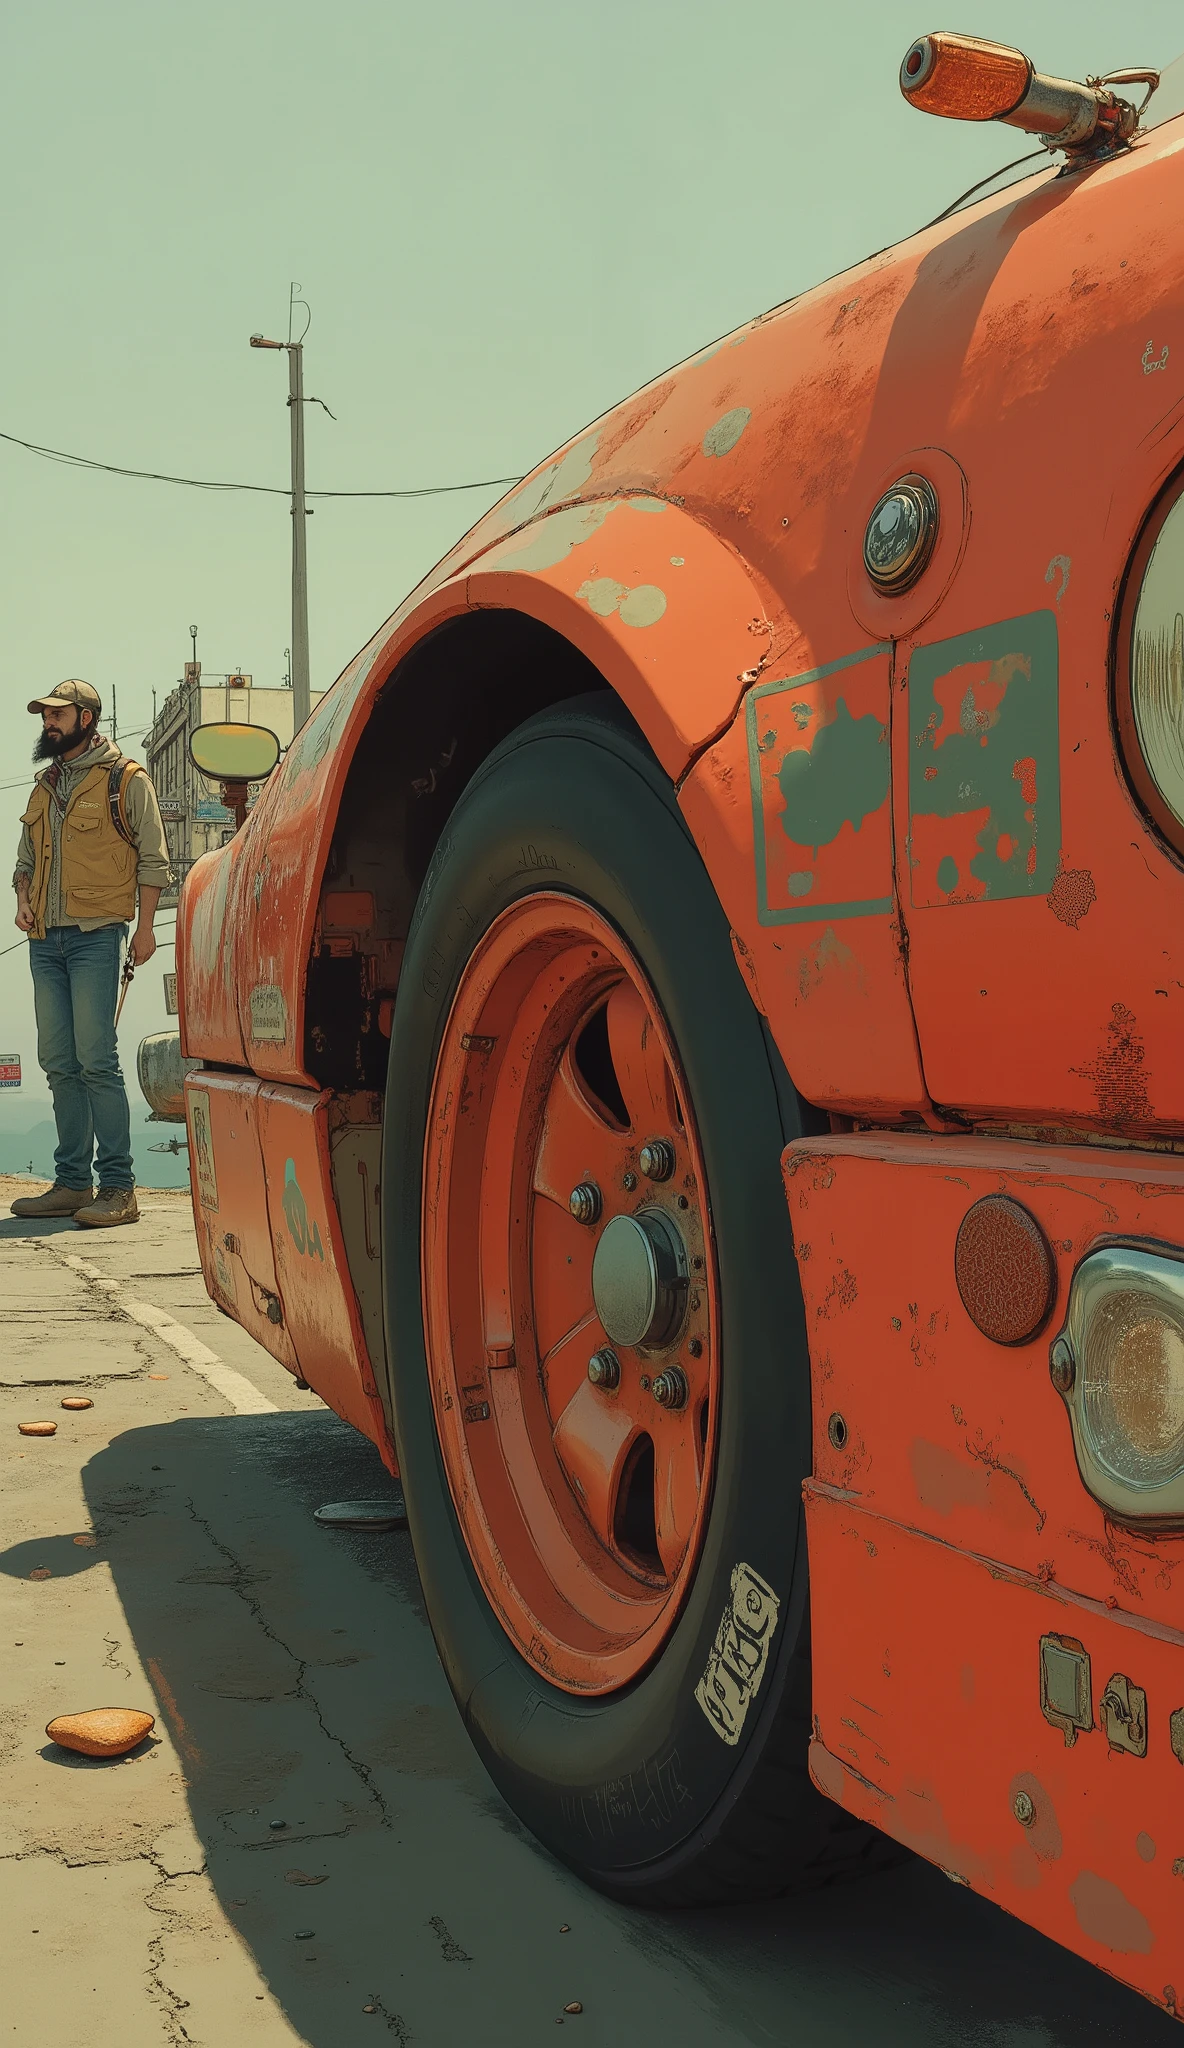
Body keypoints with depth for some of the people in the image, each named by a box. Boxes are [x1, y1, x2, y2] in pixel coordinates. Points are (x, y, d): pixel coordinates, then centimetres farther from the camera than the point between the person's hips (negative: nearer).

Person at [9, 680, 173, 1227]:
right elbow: (26, 858, 26)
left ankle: (118, 1187, -9)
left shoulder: (125, 779, 0)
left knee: (96, 1059, -12)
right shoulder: (45, 783, 20)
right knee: (59, 1063, 6)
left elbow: (153, 858, -1)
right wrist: (22, 901, 7)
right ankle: (72, 1182, 13)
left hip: (95, 935, -7)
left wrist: (145, 927, -9)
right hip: (45, 939, 7)